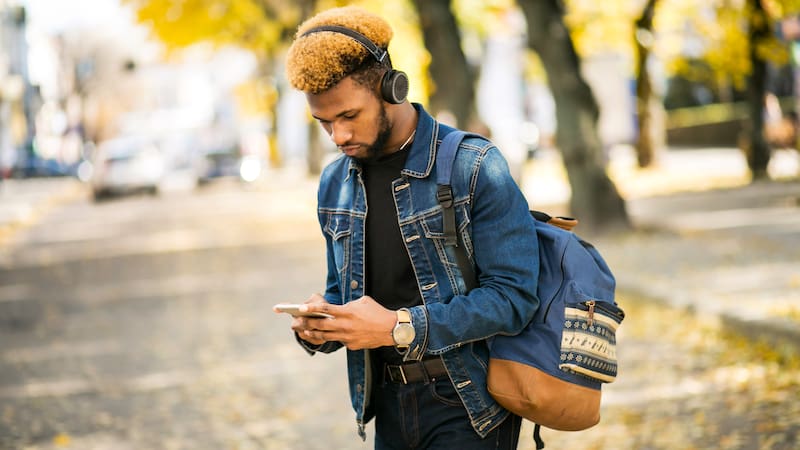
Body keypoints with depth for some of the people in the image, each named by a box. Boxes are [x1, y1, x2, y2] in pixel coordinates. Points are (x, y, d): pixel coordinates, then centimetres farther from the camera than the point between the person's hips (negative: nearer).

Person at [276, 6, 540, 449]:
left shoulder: (475, 168, -13)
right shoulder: (335, 184, 8)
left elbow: (513, 296, -17)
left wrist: (400, 328, -25)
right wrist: (319, 323, -6)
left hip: (467, 406, -6)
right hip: (390, 406, 6)